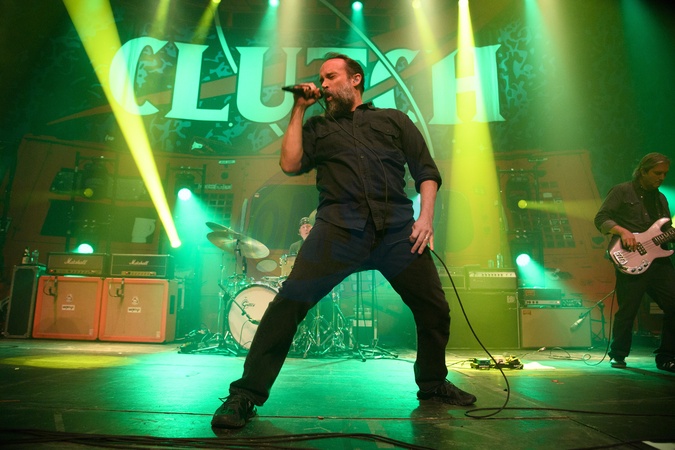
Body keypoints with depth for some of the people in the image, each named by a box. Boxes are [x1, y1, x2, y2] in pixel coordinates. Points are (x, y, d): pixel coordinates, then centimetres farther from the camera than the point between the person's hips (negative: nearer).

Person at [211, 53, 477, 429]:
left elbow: (427, 171, 15)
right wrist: (299, 109, 13)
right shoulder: (319, 126, 24)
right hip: (341, 225, -1)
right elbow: (290, 165, 7)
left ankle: (433, 384, 27)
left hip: (396, 227, 1)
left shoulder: (394, 119, 23)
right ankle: (246, 395, -6)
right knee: (290, 301, -17)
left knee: (435, 308, 0)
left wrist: (426, 216, -2)